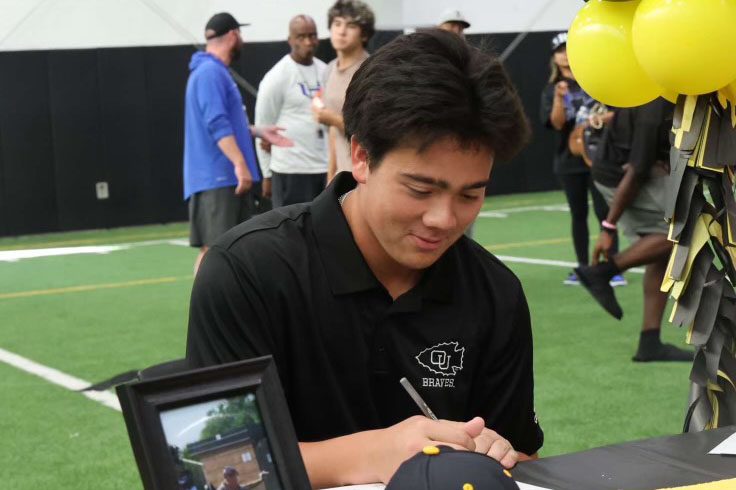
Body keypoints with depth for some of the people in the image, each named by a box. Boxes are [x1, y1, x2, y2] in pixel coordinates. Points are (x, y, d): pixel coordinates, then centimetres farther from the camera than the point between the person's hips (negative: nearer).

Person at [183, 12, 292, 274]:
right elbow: (217, 125, -23)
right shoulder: (210, 72, -14)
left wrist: (258, 131, 25)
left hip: (227, 177, 10)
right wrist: (240, 163, -27)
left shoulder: (216, 71, 17)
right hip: (215, 177, -10)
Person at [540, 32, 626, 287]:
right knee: (578, 214, 11)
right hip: (569, 160, 2)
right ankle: (582, 267, 20)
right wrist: (559, 98, -25)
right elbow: (557, 123, -10)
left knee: (603, 211, -6)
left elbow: (617, 111, 1)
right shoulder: (551, 90, 3)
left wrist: (602, 118, -19)